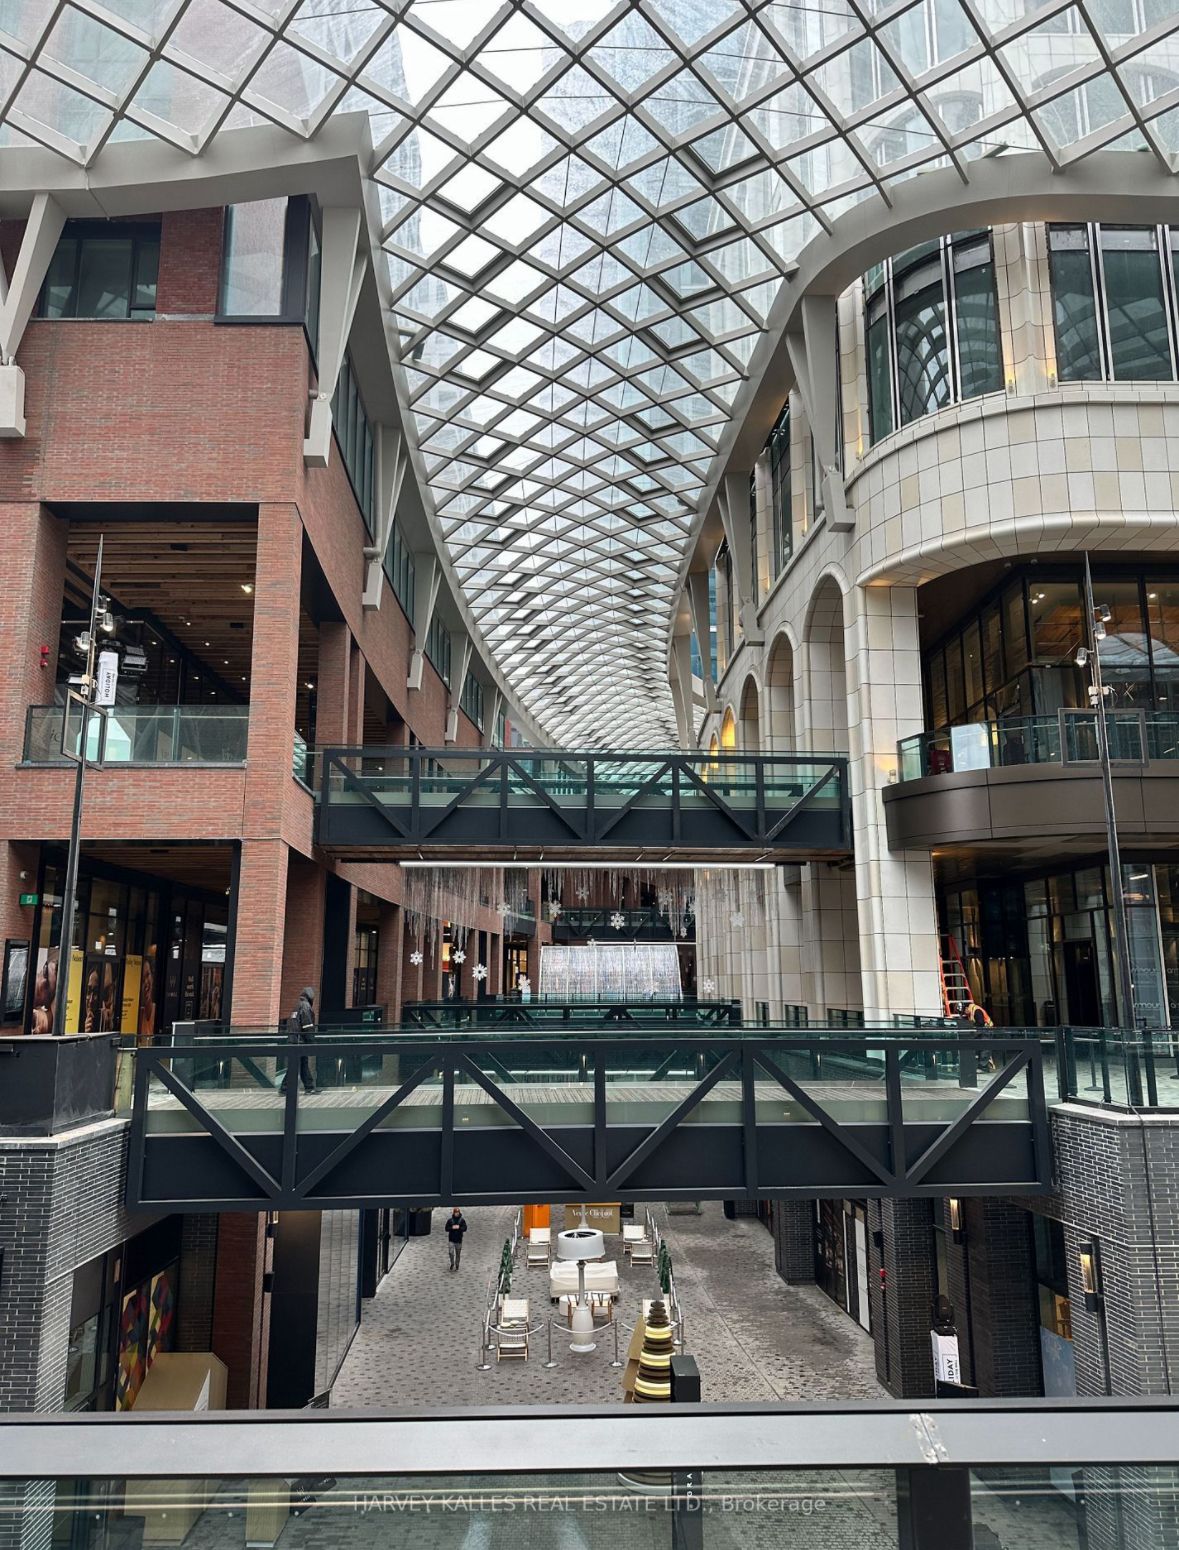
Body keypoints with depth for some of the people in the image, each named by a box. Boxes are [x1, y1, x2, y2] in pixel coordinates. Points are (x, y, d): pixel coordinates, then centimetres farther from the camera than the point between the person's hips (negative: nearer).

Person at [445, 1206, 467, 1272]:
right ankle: (452, 1264, 14)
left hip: (459, 1240, 1)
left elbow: (465, 1228, -6)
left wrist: (459, 1227, -22)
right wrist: (452, 1228, -18)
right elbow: (446, 1228, -2)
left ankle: (456, 1265, 27)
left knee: (458, 1254, 9)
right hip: (451, 1239, -1)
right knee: (451, 1252, -11)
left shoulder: (462, 1220, -2)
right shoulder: (450, 1220, -2)